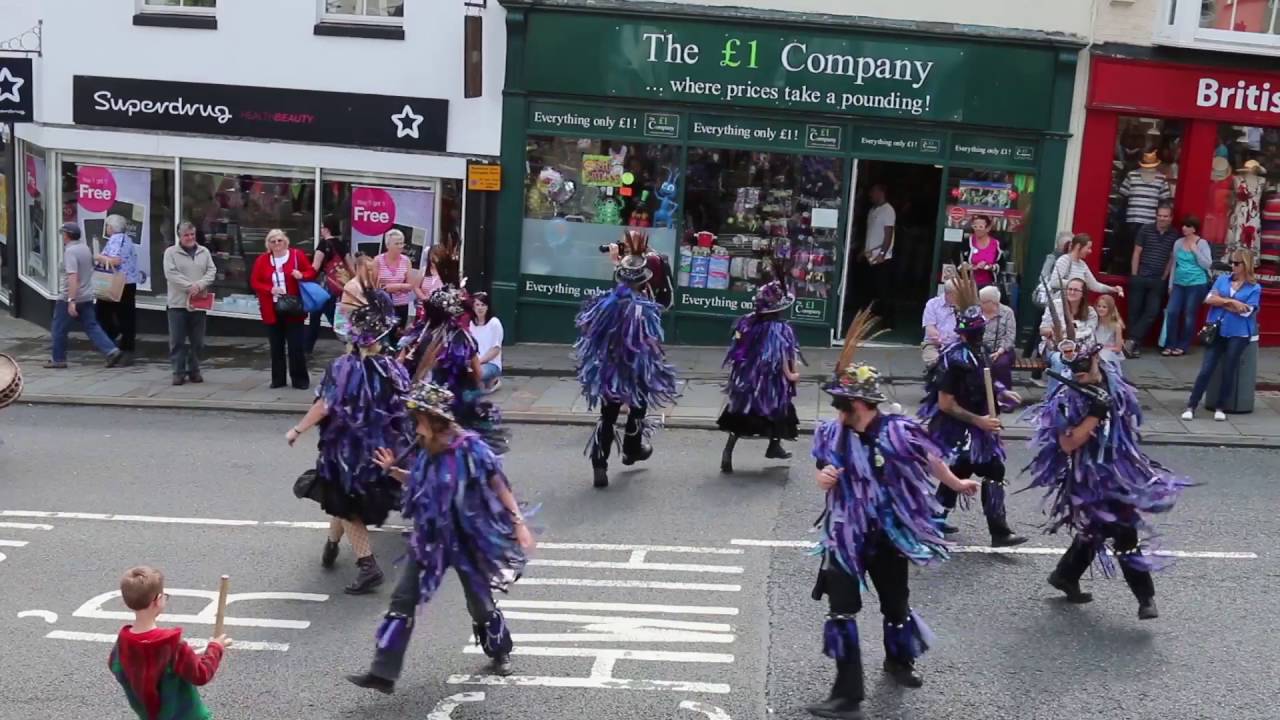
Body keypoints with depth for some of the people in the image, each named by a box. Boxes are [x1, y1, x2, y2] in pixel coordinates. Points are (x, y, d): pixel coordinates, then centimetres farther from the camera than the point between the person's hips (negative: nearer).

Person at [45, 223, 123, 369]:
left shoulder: (70, 251, -18)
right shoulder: (86, 248, 9)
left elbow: (72, 277, -27)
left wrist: (71, 301, -30)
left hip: (69, 298, -8)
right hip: (87, 297, 8)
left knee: (59, 329, 7)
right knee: (92, 327, 6)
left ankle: (58, 359, 15)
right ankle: (112, 351, -8)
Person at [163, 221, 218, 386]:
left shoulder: (204, 252, 10)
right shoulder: (171, 252, 0)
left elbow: (211, 271, 2)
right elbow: (171, 274, -11)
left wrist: (199, 285, -15)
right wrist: (190, 286, -19)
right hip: (178, 303, -3)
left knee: (197, 341, 8)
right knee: (177, 340, -1)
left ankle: (194, 370, 19)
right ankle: (178, 372, 6)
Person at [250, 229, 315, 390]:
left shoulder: (297, 255, -2)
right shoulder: (262, 260, 2)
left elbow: (312, 272, 4)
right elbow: (254, 282, 3)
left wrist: (302, 275, -18)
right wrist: (270, 289, -14)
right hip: (272, 309, 2)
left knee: (296, 345, -1)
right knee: (276, 346, 9)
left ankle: (300, 379, 7)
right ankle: (278, 379, 17)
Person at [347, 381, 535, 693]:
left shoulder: (469, 448, -20)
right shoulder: (423, 451, -2)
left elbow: (499, 486, -13)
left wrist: (518, 523, -17)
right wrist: (394, 470, 0)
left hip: (466, 539, -5)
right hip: (429, 538, 5)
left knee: (480, 602, 13)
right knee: (402, 600, -1)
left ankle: (500, 652, 41)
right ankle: (382, 673, 3)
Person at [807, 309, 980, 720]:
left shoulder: (898, 431, -17)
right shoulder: (833, 434, -7)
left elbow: (929, 460, 2)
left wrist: (956, 484, 14)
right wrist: (824, 478, -18)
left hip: (889, 535, -1)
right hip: (846, 535, 1)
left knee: (896, 604, 18)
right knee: (841, 610, -7)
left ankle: (899, 661, 48)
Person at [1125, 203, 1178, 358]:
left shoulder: (1174, 235, 2)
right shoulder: (1146, 229, -2)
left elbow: (1172, 258, 8)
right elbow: (1137, 253, 0)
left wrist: (1164, 278, 2)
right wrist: (1134, 276, -3)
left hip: (1158, 280, 1)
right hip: (1140, 277, -1)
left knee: (1152, 312, -6)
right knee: (1135, 311, 1)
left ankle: (1132, 341, -4)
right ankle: (1135, 344, 9)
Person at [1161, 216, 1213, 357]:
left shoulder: (1202, 243, -4)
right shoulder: (1178, 243, 8)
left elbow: (1207, 265, -8)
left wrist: (1195, 250, -14)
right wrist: (1170, 284, 13)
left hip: (1196, 284, -4)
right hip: (1179, 284, 4)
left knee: (1189, 315, 1)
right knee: (1172, 312, -5)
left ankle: (1182, 346, 9)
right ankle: (1170, 345, 3)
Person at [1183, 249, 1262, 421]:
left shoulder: (1255, 288, -2)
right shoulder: (1222, 280, 9)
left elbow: (1245, 311, -12)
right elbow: (1209, 299, -3)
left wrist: (1221, 301, -5)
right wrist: (1231, 301, -14)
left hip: (1238, 334, -2)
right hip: (1216, 331, 2)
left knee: (1229, 371, 3)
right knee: (1206, 369, -2)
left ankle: (1220, 407, 16)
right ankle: (1191, 406, 0)